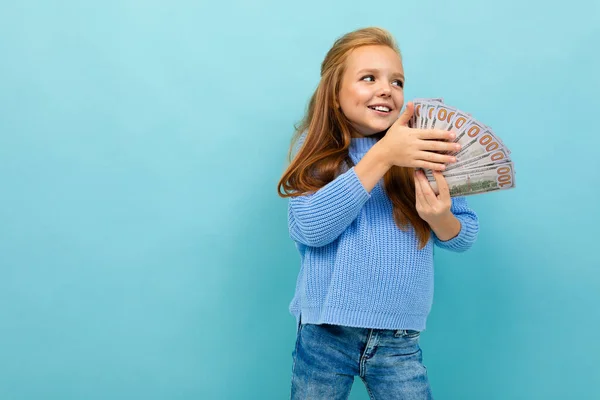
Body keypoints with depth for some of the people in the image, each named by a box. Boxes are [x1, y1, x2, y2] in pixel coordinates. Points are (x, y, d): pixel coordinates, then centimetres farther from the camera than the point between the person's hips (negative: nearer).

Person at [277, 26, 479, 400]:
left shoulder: (423, 150, -1)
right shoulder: (315, 148, -4)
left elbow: (466, 235, 1)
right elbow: (308, 228, -20)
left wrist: (440, 218, -23)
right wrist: (383, 155, -25)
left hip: (399, 338, 1)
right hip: (324, 332, 0)